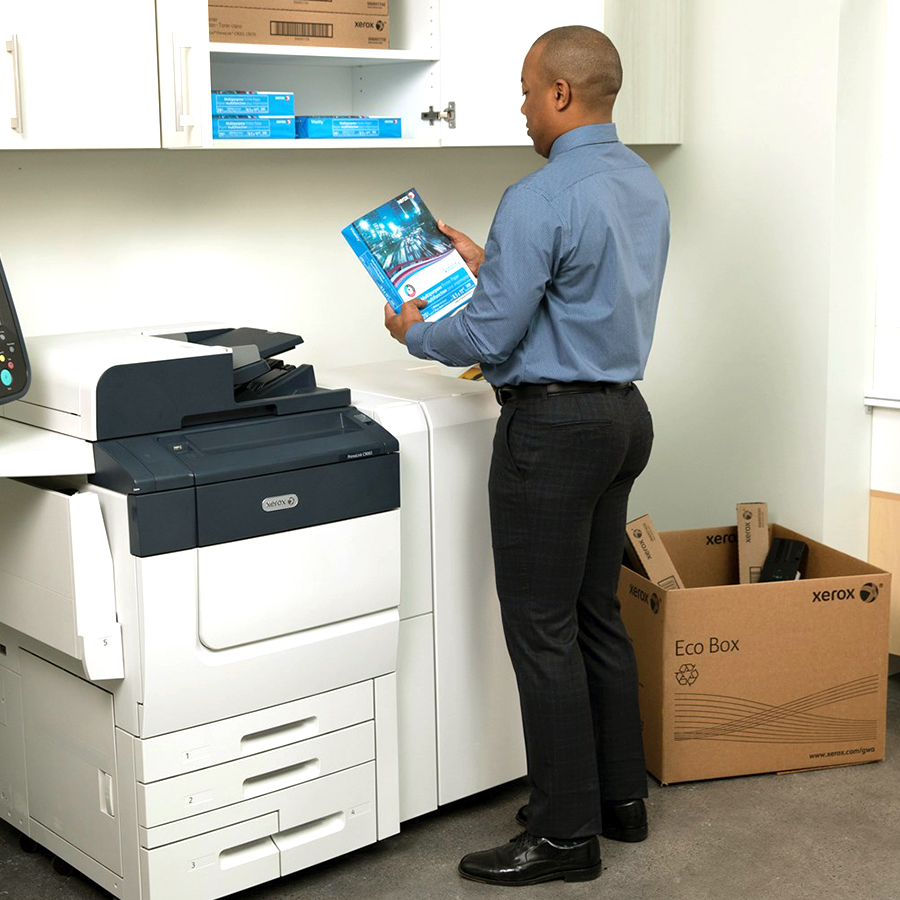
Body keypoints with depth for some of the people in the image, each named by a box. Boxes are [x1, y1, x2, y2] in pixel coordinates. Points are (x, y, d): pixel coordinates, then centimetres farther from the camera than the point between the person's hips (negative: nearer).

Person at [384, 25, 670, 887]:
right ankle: (618, 796, 28)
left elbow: (489, 336, -18)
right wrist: (488, 264, 25)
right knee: (597, 616, 17)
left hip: (553, 425, -9)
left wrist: (415, 332, 2)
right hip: (622, 415, 10)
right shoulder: (645, 185, 10)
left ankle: (565, 833, 8)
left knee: (542, 630, -1)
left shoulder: (540, 199, -19)